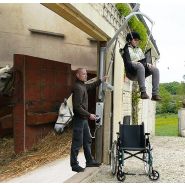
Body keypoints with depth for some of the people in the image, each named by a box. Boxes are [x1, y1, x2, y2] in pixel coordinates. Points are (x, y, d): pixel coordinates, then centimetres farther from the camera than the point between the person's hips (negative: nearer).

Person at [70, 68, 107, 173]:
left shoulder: (83, 86, 11)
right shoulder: (78, 87, -18)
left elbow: (91, 86, 35)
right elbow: (77, 107, -23)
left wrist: (101, 80, 31)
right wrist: (89, 115, -19)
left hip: (84, 119, 10)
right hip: (79, 119, -10)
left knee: (87, 140, 17)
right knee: (77, 143, -2)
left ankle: (89, 161, 28)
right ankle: (74, 165, 8)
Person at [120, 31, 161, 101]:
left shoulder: (139, 49, 28)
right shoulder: (127, 49, 7)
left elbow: (143, 60, 20)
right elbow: (127, 63, -7)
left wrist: (147, 64, -3)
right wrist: (137, 63, -22)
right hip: (132, 73, -6)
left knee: (155, 70, -18)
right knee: (140, 66, -38)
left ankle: (155, 94, -26)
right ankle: (143, 92, -44)